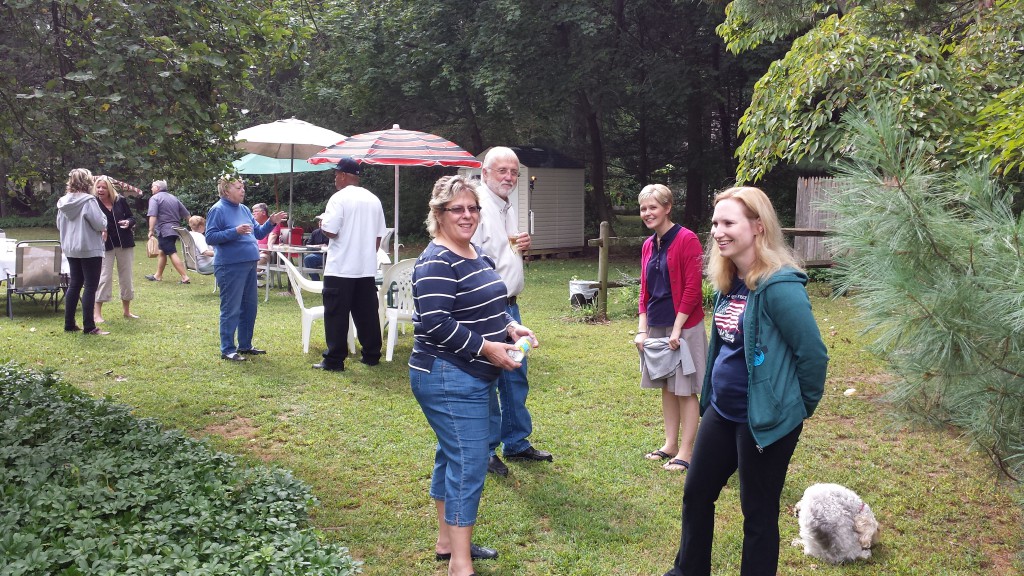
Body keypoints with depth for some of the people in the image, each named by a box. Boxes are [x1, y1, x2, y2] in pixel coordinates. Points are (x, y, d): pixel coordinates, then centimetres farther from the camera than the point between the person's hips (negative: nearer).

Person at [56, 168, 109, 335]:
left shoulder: (63, 202, 6)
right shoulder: (88, 200, -16)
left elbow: (59, 225, 14)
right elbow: (100, 223, -18)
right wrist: (103, 227, 3)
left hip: (70, 249, 7)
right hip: (90, 249, -7)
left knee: (74, 284, 15)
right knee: (90, 286, -3)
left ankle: (69, 323, 18)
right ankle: (89, 326, -3)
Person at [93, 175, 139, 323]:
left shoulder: (121, 200, -1)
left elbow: (132, 217, 8)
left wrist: (128, 222, -14)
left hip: (125, 243, 3)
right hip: (105, 245, -3)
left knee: (126, 277, 9)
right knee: (104, 277, -4)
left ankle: (126, 310, 23)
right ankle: (97, 313, 3)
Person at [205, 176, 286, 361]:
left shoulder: (244, 209, 15)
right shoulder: (218, 210, -8)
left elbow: (258, 233, 19)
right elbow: (210, 237, -14)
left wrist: (271, 222, 2)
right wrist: (235, 231, -23)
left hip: (249, 265, 8)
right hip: (230, 267, -8)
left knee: (249, 307, 14)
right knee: (231, 309, -3)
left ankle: (245, 345, 26)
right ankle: (227, 349, 5)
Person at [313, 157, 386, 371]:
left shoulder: (339, 198, -10)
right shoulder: (374, 200, 10)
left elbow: (330, 232, -15)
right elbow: (378, 236, 12)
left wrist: (321, 224, 5)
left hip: (341, 268, -6)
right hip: (367, 267, 6)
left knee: (336, 315, -1)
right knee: (367, 313, 11)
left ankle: (334, 360, 1)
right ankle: (371, 354, 17)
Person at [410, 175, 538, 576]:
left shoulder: (478, 255, 12)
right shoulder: (437, 263, -17)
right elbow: (435, 324, -24)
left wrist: (510, 327, 3)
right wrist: (486, 347, -21)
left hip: (475, 377, 10)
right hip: (449, 378, -10)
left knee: (453, 456, 18)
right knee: (469, 464, -9)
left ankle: (447, 540, 31)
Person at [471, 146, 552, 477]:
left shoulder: (508, 209, 16)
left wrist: (521, 246, 5)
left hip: (509, 305, 10)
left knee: (516, 377, 16)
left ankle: (516, 442, 29)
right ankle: (483, 451, 11)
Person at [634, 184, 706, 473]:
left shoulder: (687, 240, -13)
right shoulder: (648, 245, 9)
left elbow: (692, 289, -16)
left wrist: (676, 330, -17)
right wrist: (642, 329, 4)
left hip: (684, 326, -7)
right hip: (657, 327, 7)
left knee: (685, 390, 0)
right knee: (667, 387, 14)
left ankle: (685, 452, 8)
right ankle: (670, 444, 25)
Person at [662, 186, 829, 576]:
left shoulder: (779, 286, -22)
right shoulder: (729, 282, 5)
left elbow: (813, 354, -18)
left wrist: (801, 408, -6)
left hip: (764, 420, -9)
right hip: (721, 412, 9)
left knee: (758, 514, 7)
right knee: (696, 494, 20)